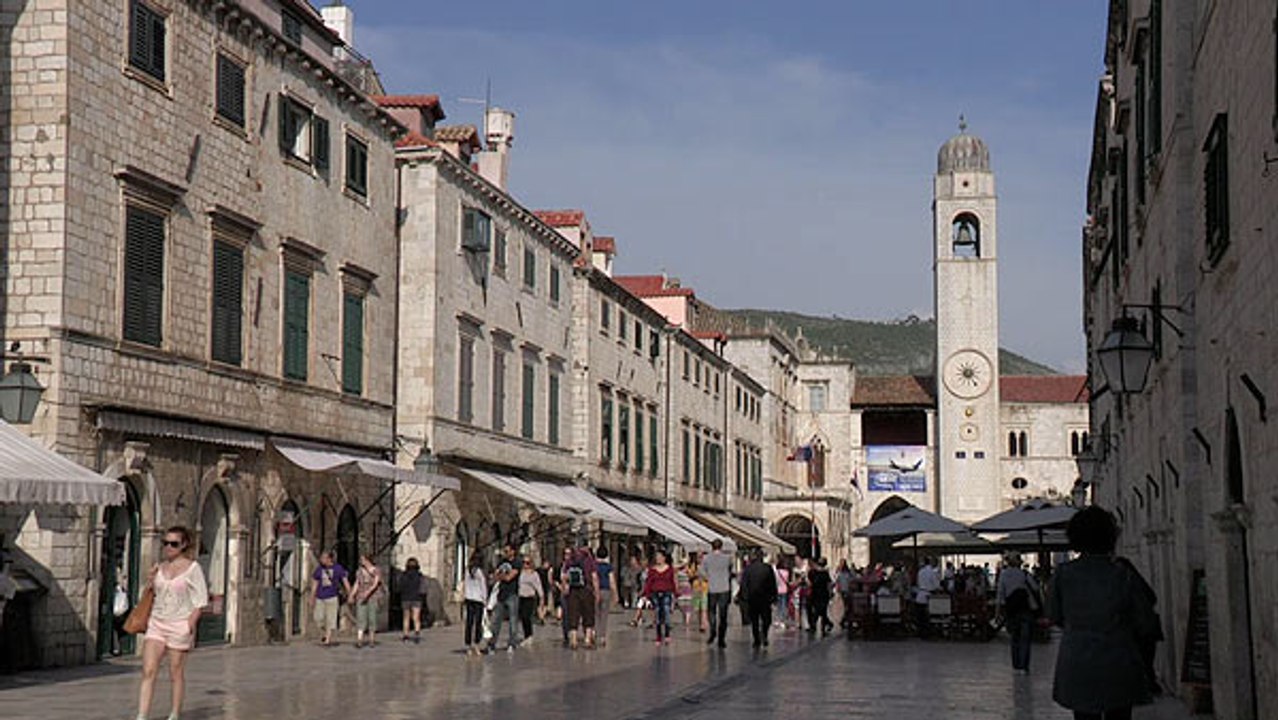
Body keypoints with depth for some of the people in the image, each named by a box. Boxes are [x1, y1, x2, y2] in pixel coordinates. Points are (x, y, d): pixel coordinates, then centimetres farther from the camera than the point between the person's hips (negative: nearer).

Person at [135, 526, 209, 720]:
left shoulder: (192, 568, -4)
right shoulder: (160, 568, 11)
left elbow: (200, 600, -5)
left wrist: (190, 624, -14)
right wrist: (150, 584, 3)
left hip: (179, 625, -4)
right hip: (156, 623, 4)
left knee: (176, 674, 6)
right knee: (148, 672, -7)